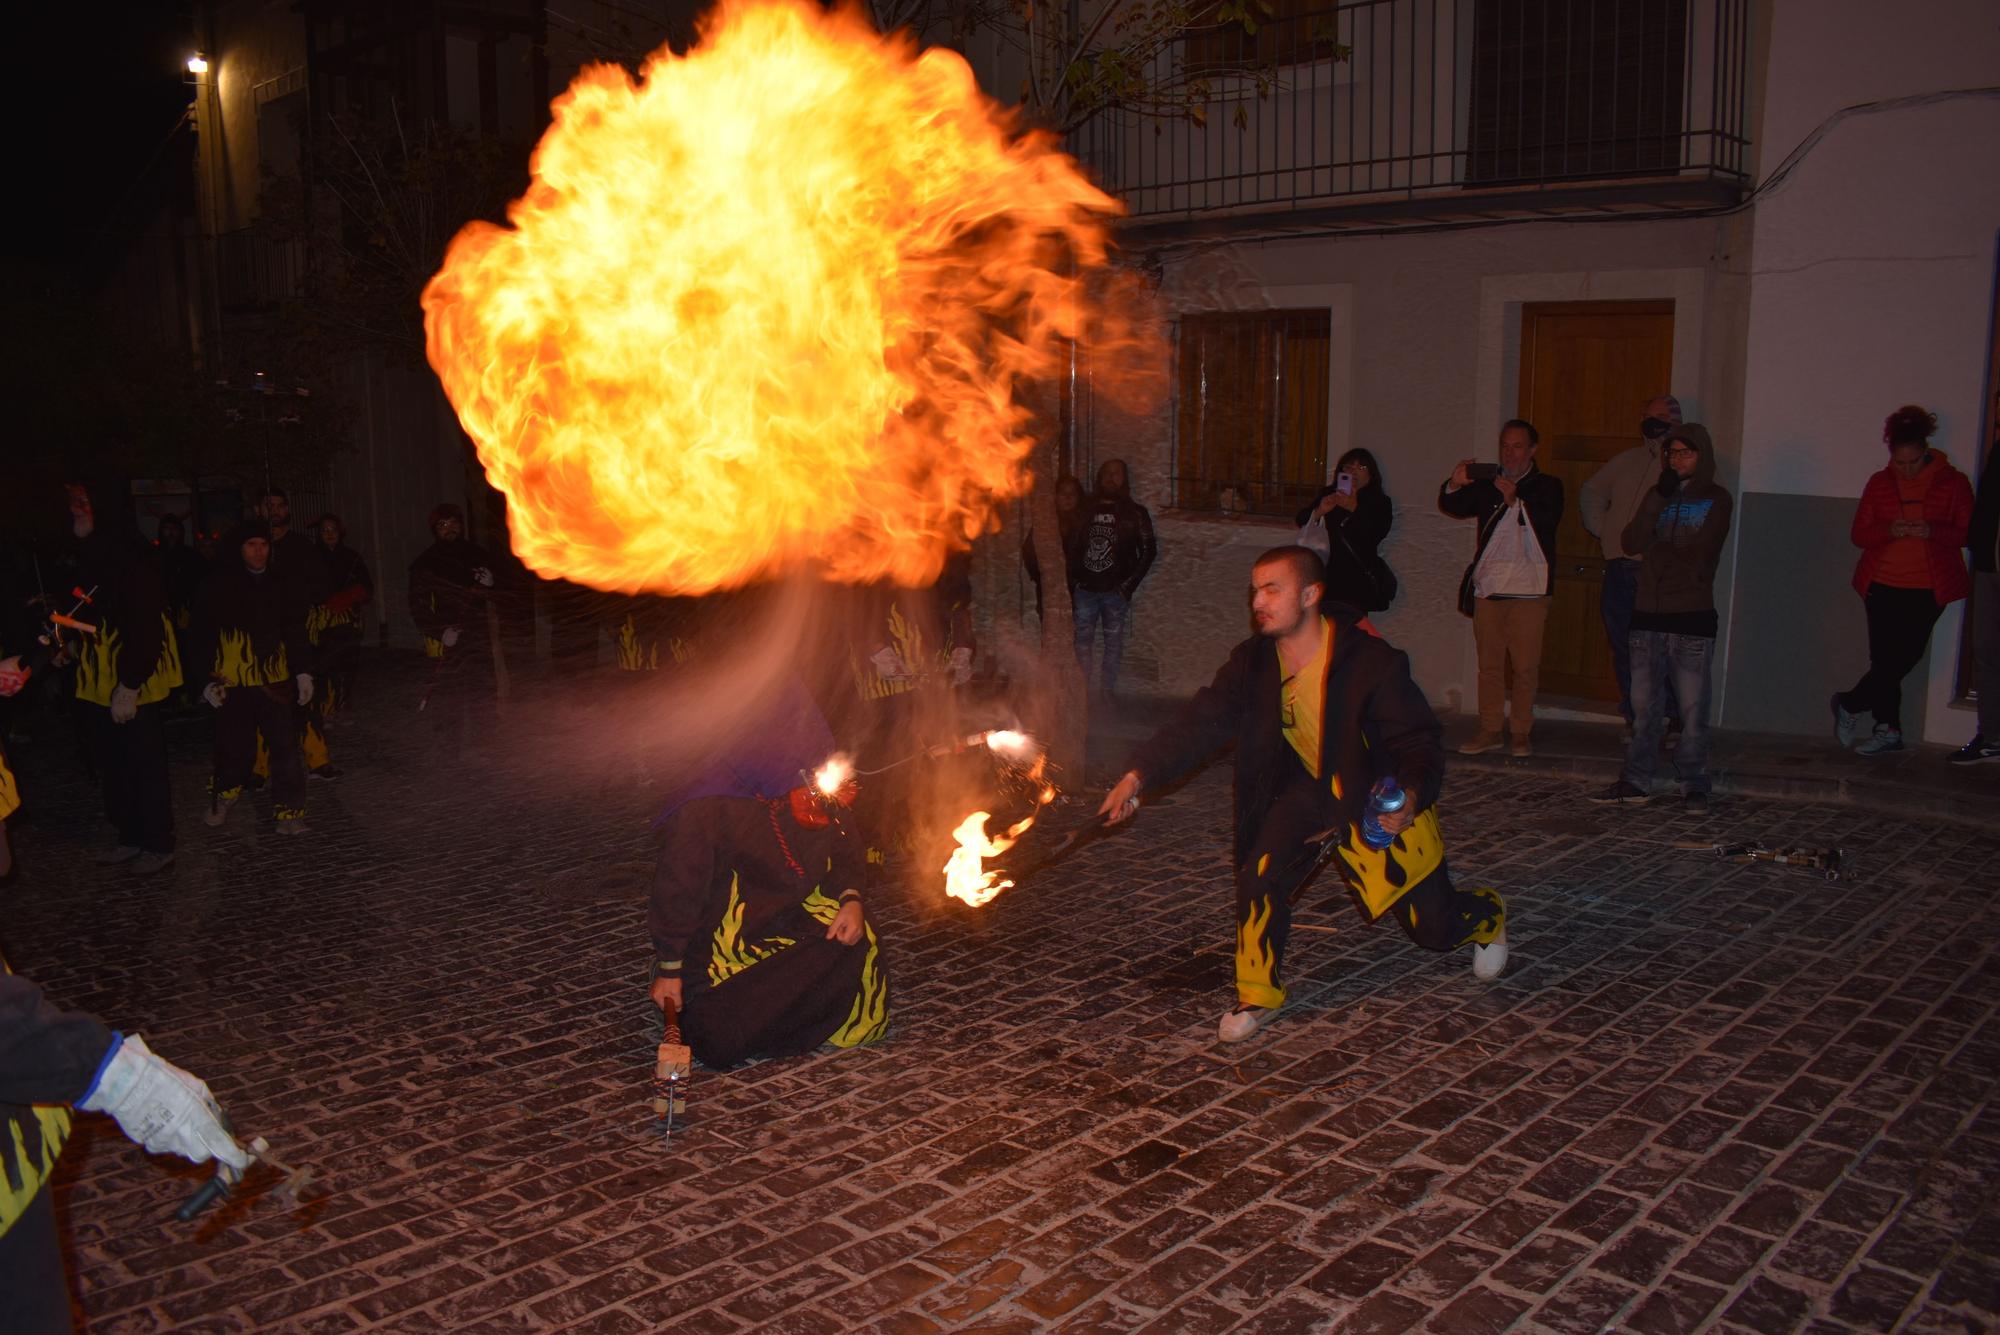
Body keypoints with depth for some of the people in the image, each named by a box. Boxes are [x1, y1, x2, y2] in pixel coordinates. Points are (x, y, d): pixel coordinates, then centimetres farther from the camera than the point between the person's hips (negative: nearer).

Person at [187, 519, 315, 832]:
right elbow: (200, 637, 1)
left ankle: (289, 810, 2)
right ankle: (223, 796, 32)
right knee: (235, 747, 6)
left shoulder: (282, 584, 6)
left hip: (276, 680, 2)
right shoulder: (219, 586, -2)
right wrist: (206, 679, -3)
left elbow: (296, 631, 12)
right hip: (233, 683, -2)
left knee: (285, 745, -5)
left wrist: (303, 671, 8)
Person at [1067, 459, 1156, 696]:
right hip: (1086, 589, 2)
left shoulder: (1135, 513, 2)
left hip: (1115, 591, -2)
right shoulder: (1087, 510, 11)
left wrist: (1128, 585, -8)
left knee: (1113, 644, 3)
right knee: (1082, 641, 5)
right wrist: (1073, 580, 1)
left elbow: (1148, 551, -1)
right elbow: (1072, 548, 12)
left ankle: (1107, 693, 11)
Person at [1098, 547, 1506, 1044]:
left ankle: (1487, 916, 45)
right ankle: (1258, 997, 2)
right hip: (1311, 787, 4)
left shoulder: (1372, 662, -28)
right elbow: (1201, 723, -17)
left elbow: (1420, 741, -24)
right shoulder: (1253, 662, -13)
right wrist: (1139, 775, -30)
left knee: (1434, 927, 5)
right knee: (1261, 870, -20)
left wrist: (1412, 797, -45)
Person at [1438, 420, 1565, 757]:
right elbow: (1453, 507, 3)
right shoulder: (1486, 485, 15)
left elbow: (1548, 520, -10)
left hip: (1528, 591, -3)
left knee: (1526, 666, -2)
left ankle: (1522, 734, 6)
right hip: (1488, 588, 3)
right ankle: (1489, 731, 11)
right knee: (1489, 664, 5)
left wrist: (1515, 499, -26)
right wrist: (1454, 485, -19)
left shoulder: (1548, 486, 8)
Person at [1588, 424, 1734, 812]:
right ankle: (1636, 781, 14)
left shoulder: (1717, 498, 4)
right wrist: (1658, 498, -8)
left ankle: (1694, 786, 5)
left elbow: (1697, 554, -9)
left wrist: (1656, 549, 1)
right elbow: (1631, 542, -1)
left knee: (1692, 709, -3)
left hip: (1692, 619, -4)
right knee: (1643, 706, 7)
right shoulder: (1659, 493, 15)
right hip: (1648, 615, 4)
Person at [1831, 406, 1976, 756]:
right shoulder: (1879, 483, 6)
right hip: (1882, 584, 2)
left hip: (1928, 588, -1)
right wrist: (1889, 531, -16)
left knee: (1904, 656, -8)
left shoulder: (1953, 482, 1)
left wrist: (1931, 531, -21)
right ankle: (1888, 729, 14)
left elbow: (1968, 533, -1)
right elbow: (1858, 534, 5)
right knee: (1885, 658, 0)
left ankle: (1850, 705, 10)